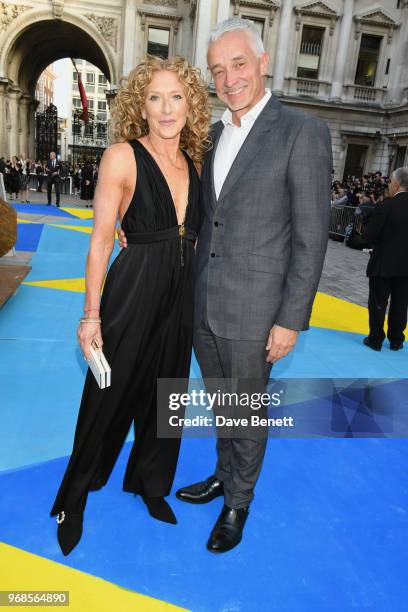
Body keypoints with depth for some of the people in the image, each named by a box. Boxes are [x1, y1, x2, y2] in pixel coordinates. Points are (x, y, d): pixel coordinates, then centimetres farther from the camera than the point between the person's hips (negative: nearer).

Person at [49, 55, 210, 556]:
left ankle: (151, 482, 42)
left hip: (182, 297, 5)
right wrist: (91, 316, -11)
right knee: (110, 396, 9)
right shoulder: (122, 157, -8)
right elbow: (100, 240, -10)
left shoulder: (195, 161, 7)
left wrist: (198, 298, 6)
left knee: (164, 394, 17)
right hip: (132, 293, -5)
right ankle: (75, 495, 34)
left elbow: (195, 234, 11)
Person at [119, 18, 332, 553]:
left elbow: (311, 237, -13)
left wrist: (291, 320, -14)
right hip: (203, 306, 6)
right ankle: (224, 475, 45)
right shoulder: (213, 134, 10)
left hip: (253, 312, -6)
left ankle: (238, 502, 35)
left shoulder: (303, 132, -11)